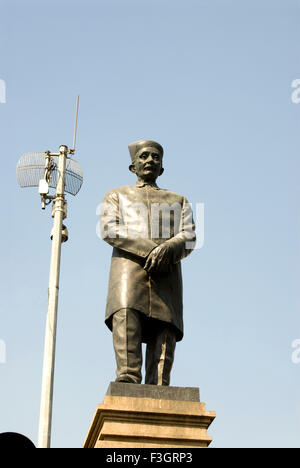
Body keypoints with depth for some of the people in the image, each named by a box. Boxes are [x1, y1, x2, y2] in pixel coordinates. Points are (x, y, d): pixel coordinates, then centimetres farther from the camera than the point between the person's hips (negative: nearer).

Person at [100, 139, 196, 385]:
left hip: (166, 276, 2)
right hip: (129, 267, -2)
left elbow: (188, 237, 12)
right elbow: (108, 229, 6)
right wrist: (150, 249, -9)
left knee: (164, 342, -12)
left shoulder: (178, 201, 31)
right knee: (125, 317, -28)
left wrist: (167, 249, -14)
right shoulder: (117, 195, 28)